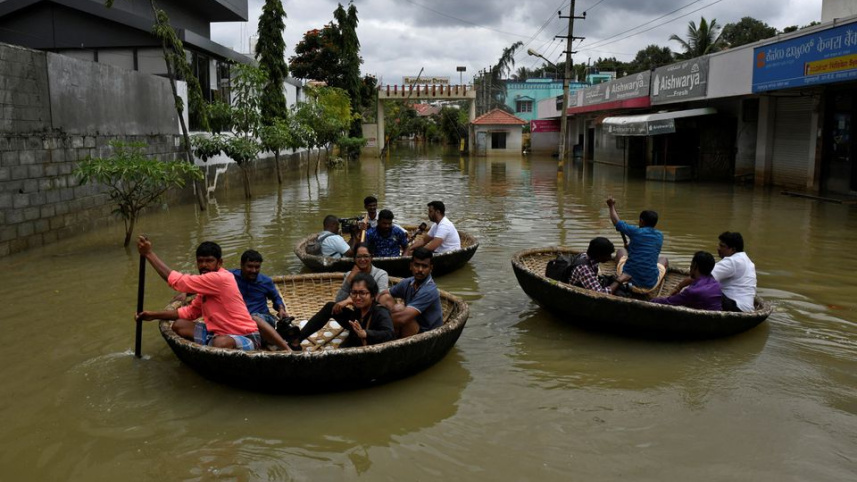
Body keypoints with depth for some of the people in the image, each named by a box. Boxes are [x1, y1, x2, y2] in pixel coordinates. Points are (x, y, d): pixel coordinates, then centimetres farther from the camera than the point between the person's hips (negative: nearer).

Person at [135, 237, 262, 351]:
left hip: (244, 338, -9)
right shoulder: (208, 283, 12)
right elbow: (191, 311, 17)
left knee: (221, 343, -41)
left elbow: (178, 281, -20)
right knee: (179, 325, 6)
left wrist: (149, 253, -14)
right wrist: (154, 315, 9)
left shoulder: (220, 278, -20)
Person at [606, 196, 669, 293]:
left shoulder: (636, 231, -8)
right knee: (663, 259, 33)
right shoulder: (659, 236, 3)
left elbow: (616, 222, 7)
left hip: (627, 280, -2)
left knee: (620, 251, 28)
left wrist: (612, 206, 24)